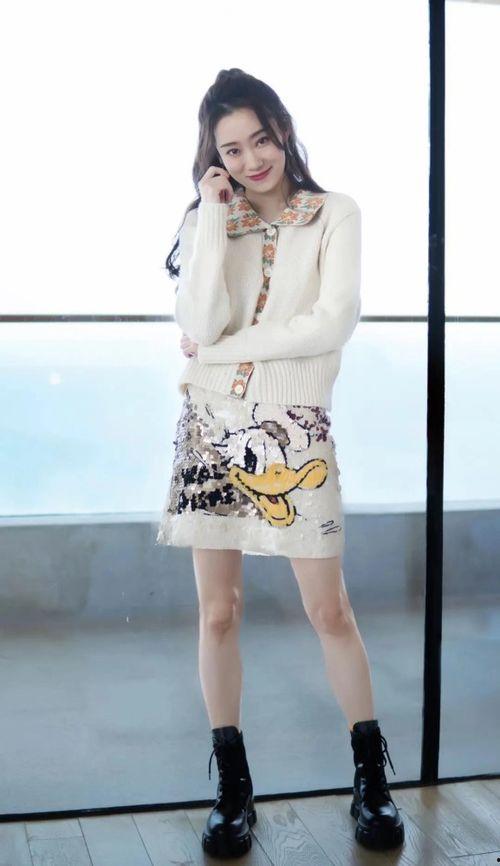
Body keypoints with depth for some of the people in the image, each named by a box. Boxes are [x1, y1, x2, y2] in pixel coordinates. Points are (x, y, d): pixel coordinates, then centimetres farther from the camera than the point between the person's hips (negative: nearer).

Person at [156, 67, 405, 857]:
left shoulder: (334, 213, 2)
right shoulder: (207, 221, 9)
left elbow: (335, 322, -13)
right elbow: (201, 325, -8)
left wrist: (224, 348, -9)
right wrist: (216, 217, -9)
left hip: (295, 435, -2)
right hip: (212, 432, 3)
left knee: (329, 610, 1)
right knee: (218, 611, 6)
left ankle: (372, 774, 18)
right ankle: (233, 785, 19)